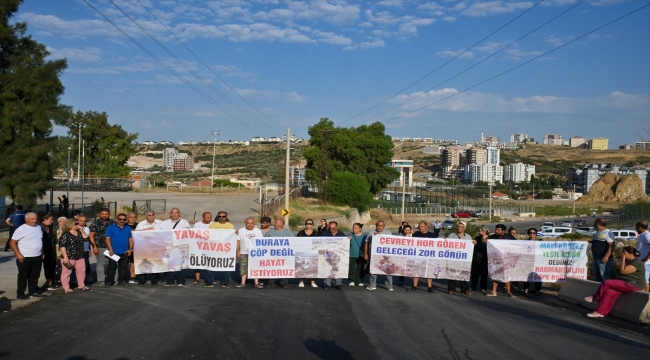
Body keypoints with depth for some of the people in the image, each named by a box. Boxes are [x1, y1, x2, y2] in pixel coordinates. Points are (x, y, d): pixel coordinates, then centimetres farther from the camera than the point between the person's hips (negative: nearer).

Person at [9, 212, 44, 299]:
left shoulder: (38, 227, 9)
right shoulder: (21, 229, -11)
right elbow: (12, 242, -11)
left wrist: (42, 253, 14)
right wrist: (18, 254, -17)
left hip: (37, 257, 6)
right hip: (25, 257, -6)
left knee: (35, 275, 14)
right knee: (23, 276, 3)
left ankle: (33, 291, 27)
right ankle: (20, 294, 12)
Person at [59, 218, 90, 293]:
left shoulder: (79, 233, 10)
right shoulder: (65, 235, -12)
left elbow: (86, 237, 9)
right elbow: (62, 246, -16)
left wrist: (82, 230, -1)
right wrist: (65, 257, -21)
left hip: (80, 257, 7)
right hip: (69, 257, -7)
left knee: (81, 270, 13)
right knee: (67, 272, 1)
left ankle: (81, 285, 26)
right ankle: (66, 287, 9)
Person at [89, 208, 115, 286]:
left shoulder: (113, 223, 10)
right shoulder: (95, 223, 4)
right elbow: (91, 236, 1)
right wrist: (95, 246, -8)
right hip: (100, 247, -2)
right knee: (100, 264, 1)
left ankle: (110, 279, 15)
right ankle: (101, 280, 8)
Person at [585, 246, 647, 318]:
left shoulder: (637, 262, -17)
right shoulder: (628, 261, 15)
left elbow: (623, 271, -23)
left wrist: (623, 259, -18)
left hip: (633, 285, -10)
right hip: (626, 283, 10)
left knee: (606, 282, -19)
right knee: (609, 292, -15)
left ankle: (595, 298, 3)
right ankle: (600, 312, -19)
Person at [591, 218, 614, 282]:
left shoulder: (608, 233, -13)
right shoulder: (597, 233, 14)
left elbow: (611, 245, -21)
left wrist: (606, 256, -26)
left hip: (604, 259, -9)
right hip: (595, 258, 9)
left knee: (604, 276, -8)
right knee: (597, 276, 17)